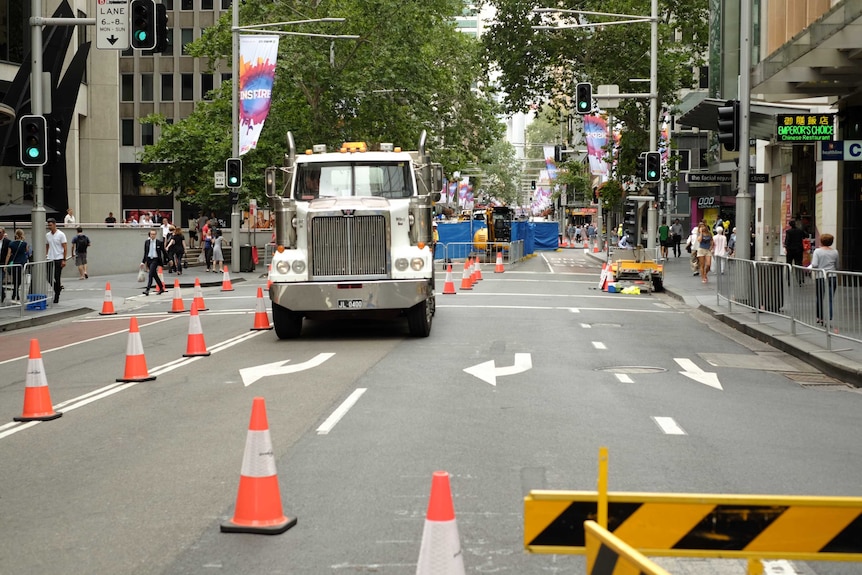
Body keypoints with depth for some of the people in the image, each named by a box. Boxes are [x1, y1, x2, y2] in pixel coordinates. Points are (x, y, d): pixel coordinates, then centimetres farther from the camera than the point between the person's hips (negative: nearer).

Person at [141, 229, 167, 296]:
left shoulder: (159, 242, -2)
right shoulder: (147, 242, 7)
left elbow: (164, 252, 4)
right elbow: (145, 253, 13)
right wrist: (143, 262, 11)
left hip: (155, 260, -5)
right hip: (149, 259, 5)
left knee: (150, 274, -17)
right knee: (154, 275, 11)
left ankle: (147, 290, -21)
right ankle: (161, 288, 24)